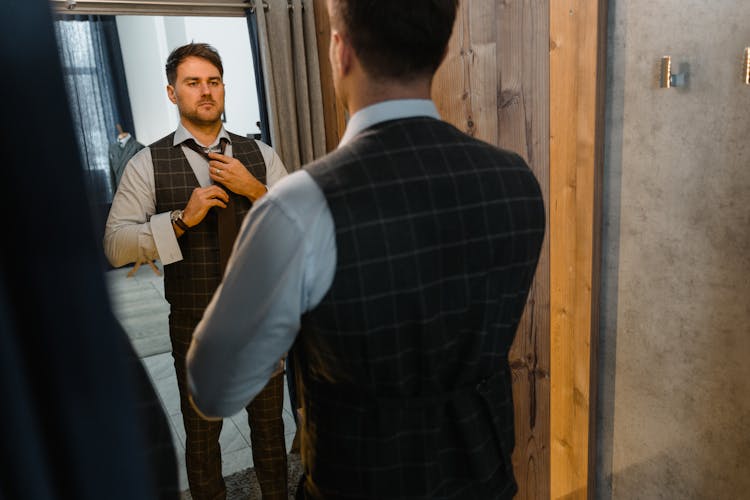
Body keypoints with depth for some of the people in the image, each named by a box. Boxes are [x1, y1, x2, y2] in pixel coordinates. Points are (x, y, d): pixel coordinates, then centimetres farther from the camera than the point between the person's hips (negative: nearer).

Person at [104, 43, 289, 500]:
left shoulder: (259, 155, 1)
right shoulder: (148, 164, -5)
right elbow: (115, 246, -9)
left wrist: (255, 189, -17)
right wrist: (182, 218, -22)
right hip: (195, 329, -1)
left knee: (269, 423, 19)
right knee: (202, 433, 17)